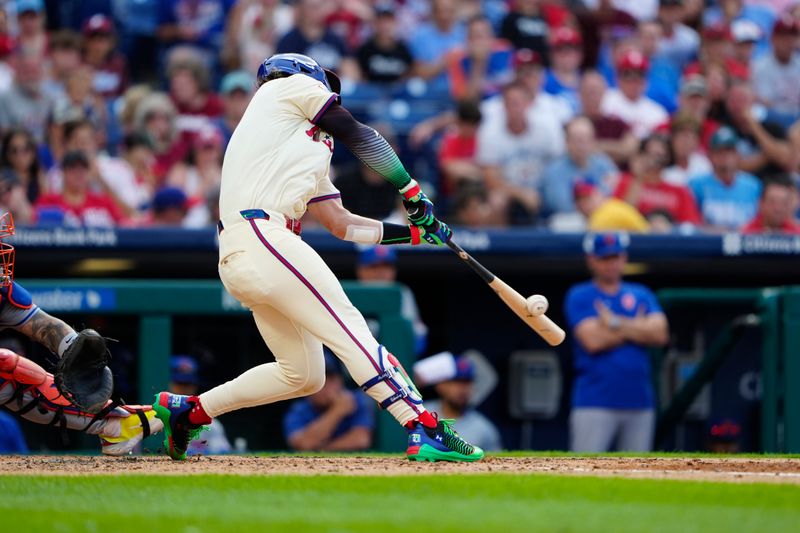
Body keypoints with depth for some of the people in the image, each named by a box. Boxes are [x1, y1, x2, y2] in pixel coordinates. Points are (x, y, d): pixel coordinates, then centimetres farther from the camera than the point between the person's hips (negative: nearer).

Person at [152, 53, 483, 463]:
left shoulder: (313, 148, 32)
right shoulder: (293, 85, 11)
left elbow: (341, 224, 28)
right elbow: (360, 137, 4)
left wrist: (416, 231, 24)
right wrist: (411, 191, 10)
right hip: (261, 236, -9)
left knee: (304, 375, 13)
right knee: (349, 329, -16)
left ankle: (187, 410, 23)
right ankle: (425, 431, -25)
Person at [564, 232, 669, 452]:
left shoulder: (641, 295, 14)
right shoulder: (578, 297, 3)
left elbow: (660, 334, -1)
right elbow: (593, 340, -12)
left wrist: (616, 323, -7)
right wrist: (637, 328, -1)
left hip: (639, 403, 4)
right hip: (595, 404, -4)